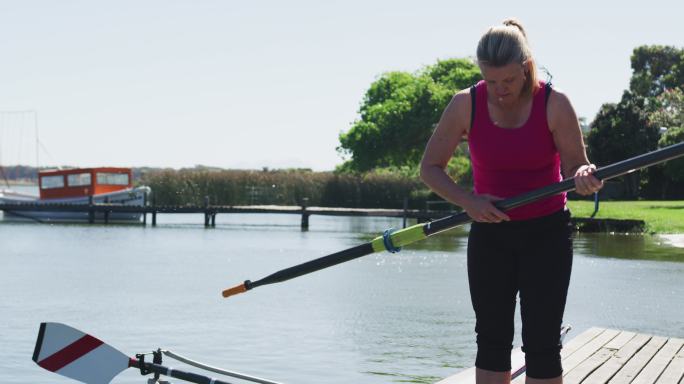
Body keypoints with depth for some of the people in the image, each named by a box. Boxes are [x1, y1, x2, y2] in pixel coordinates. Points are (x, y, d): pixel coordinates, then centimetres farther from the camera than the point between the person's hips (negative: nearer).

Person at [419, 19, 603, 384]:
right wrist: (468, 201, -21)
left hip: (547, 233, -1)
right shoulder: (466, 104, -11)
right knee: (492, 339, 4)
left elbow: (576, 165, -11)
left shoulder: (554, 104, -14)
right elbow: (430, 167, -5)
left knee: (541, 341, -3)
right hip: (490, 233, 2)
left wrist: (584, 176, -36)